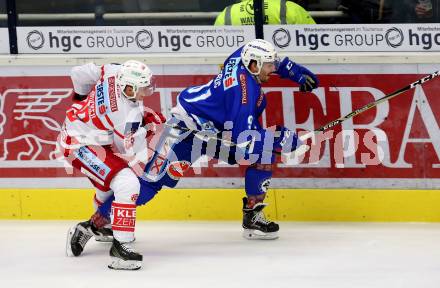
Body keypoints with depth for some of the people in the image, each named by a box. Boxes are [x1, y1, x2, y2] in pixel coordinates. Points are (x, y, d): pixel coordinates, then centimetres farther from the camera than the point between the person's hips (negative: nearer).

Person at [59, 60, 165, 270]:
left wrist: (83, 96, 21)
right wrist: (147, 126, -3)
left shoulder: (114, 71, -12)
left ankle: (100, 225, 53)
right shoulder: (128, 113, -29)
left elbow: (79, 73, 2)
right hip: (80, 146, -10)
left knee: (112, 182, 29)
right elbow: (128, 149, -14)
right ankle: (120, 246, -20)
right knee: (127, 184, -20)